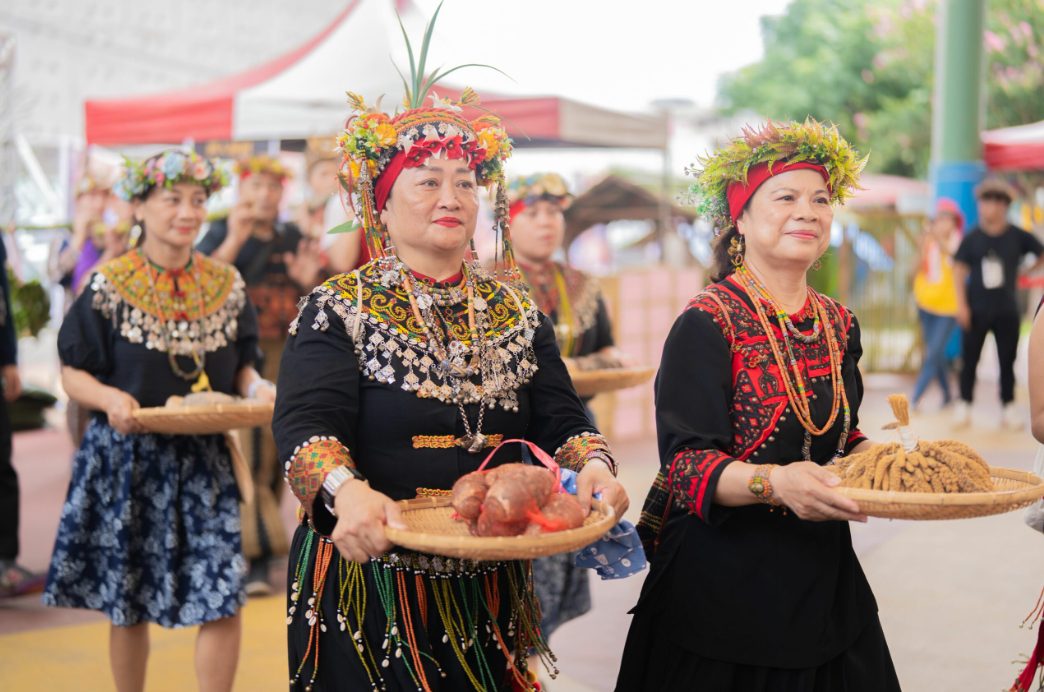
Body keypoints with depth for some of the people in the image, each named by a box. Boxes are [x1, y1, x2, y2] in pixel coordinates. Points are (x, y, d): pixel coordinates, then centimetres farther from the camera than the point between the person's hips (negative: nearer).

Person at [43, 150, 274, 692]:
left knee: (224, 602, -7)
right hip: (126, 461, -1)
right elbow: (73, 374, -1)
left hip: (203, 461, 2)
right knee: (128, 604, 9)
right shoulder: (108, 286, -4)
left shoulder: (226, 285, 5)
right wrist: (110, 398, -21)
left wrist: (257, 387, -10)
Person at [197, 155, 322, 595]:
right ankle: (254, 556, -10)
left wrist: (308, 281, -5)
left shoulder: (293, 238, 14)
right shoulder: (221, 233, 3)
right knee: (243, 453, -11)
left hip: (286, 360, 4)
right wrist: (234, 241, -20)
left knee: (273, 454, 7)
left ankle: (260, 549, 17)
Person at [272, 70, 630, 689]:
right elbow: (306, 425, -15)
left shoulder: (518, 312, 9)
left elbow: (562, 421, 5)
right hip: (370, 589, -4)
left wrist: (595, 466, -18)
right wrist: (348, 492, -36)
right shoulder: (342, 309, -4)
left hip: (490, 590, 4)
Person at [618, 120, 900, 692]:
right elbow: (685, 463, -19)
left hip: (824, 580, 6)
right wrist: (774, 482, -35)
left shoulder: (839, 326, 8)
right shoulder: (707, 324, -13)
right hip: (725, 580, -6)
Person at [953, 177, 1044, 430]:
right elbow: (959, 269, -1)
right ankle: (964, 406, 14)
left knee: (1007, 361, 6)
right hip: (976, 311, 0)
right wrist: (962, 304, -7)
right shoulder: (972, 238, -2)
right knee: (969, 359, 4)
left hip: (1006, 312, 0)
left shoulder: (1017, 236, -2)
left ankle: (1008, 408, 14)